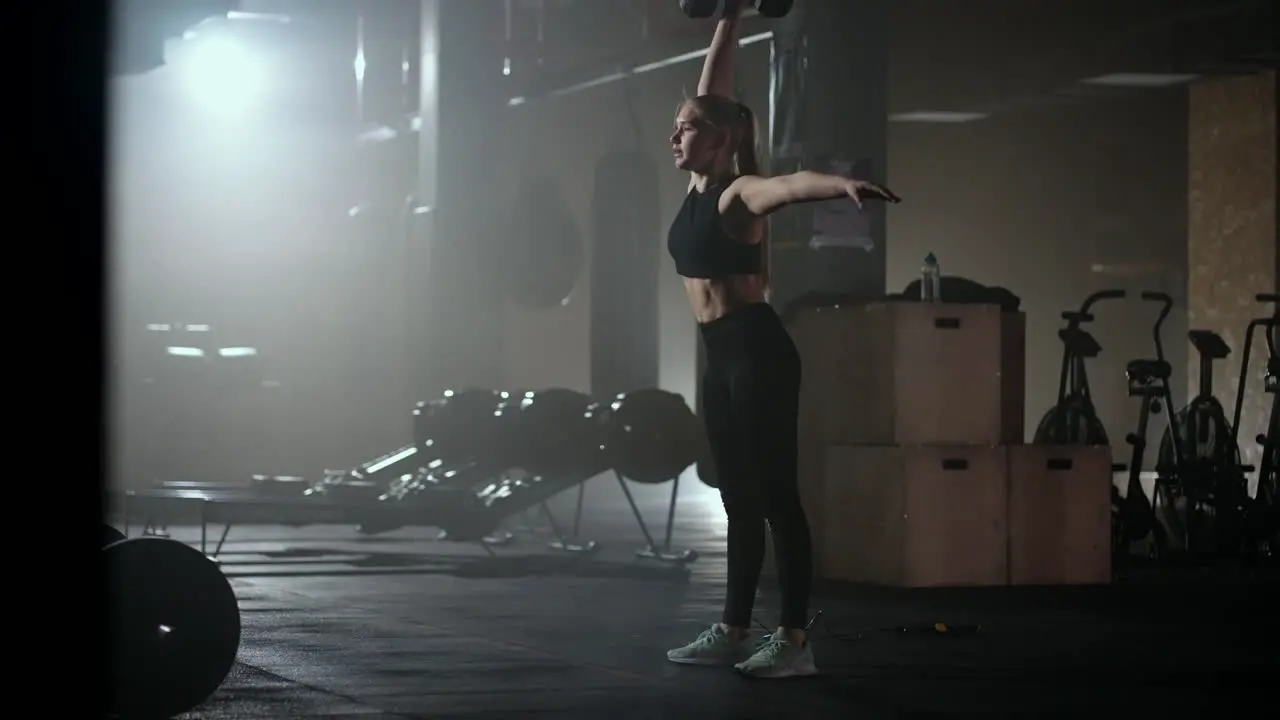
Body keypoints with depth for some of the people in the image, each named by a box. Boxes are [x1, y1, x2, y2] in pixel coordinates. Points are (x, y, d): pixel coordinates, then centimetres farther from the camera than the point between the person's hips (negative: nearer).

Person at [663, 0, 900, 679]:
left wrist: (842, 183, -55)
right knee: (738, 499, 11)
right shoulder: (699, 187, 10)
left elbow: (792, 183, -35)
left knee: (775, 496, -7)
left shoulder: (739, 195, -12)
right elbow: (712, 89, 18)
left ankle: (794, 641, -5)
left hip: (758, 351, -9)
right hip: (720, 355, 9)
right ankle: (733, 631, 16)